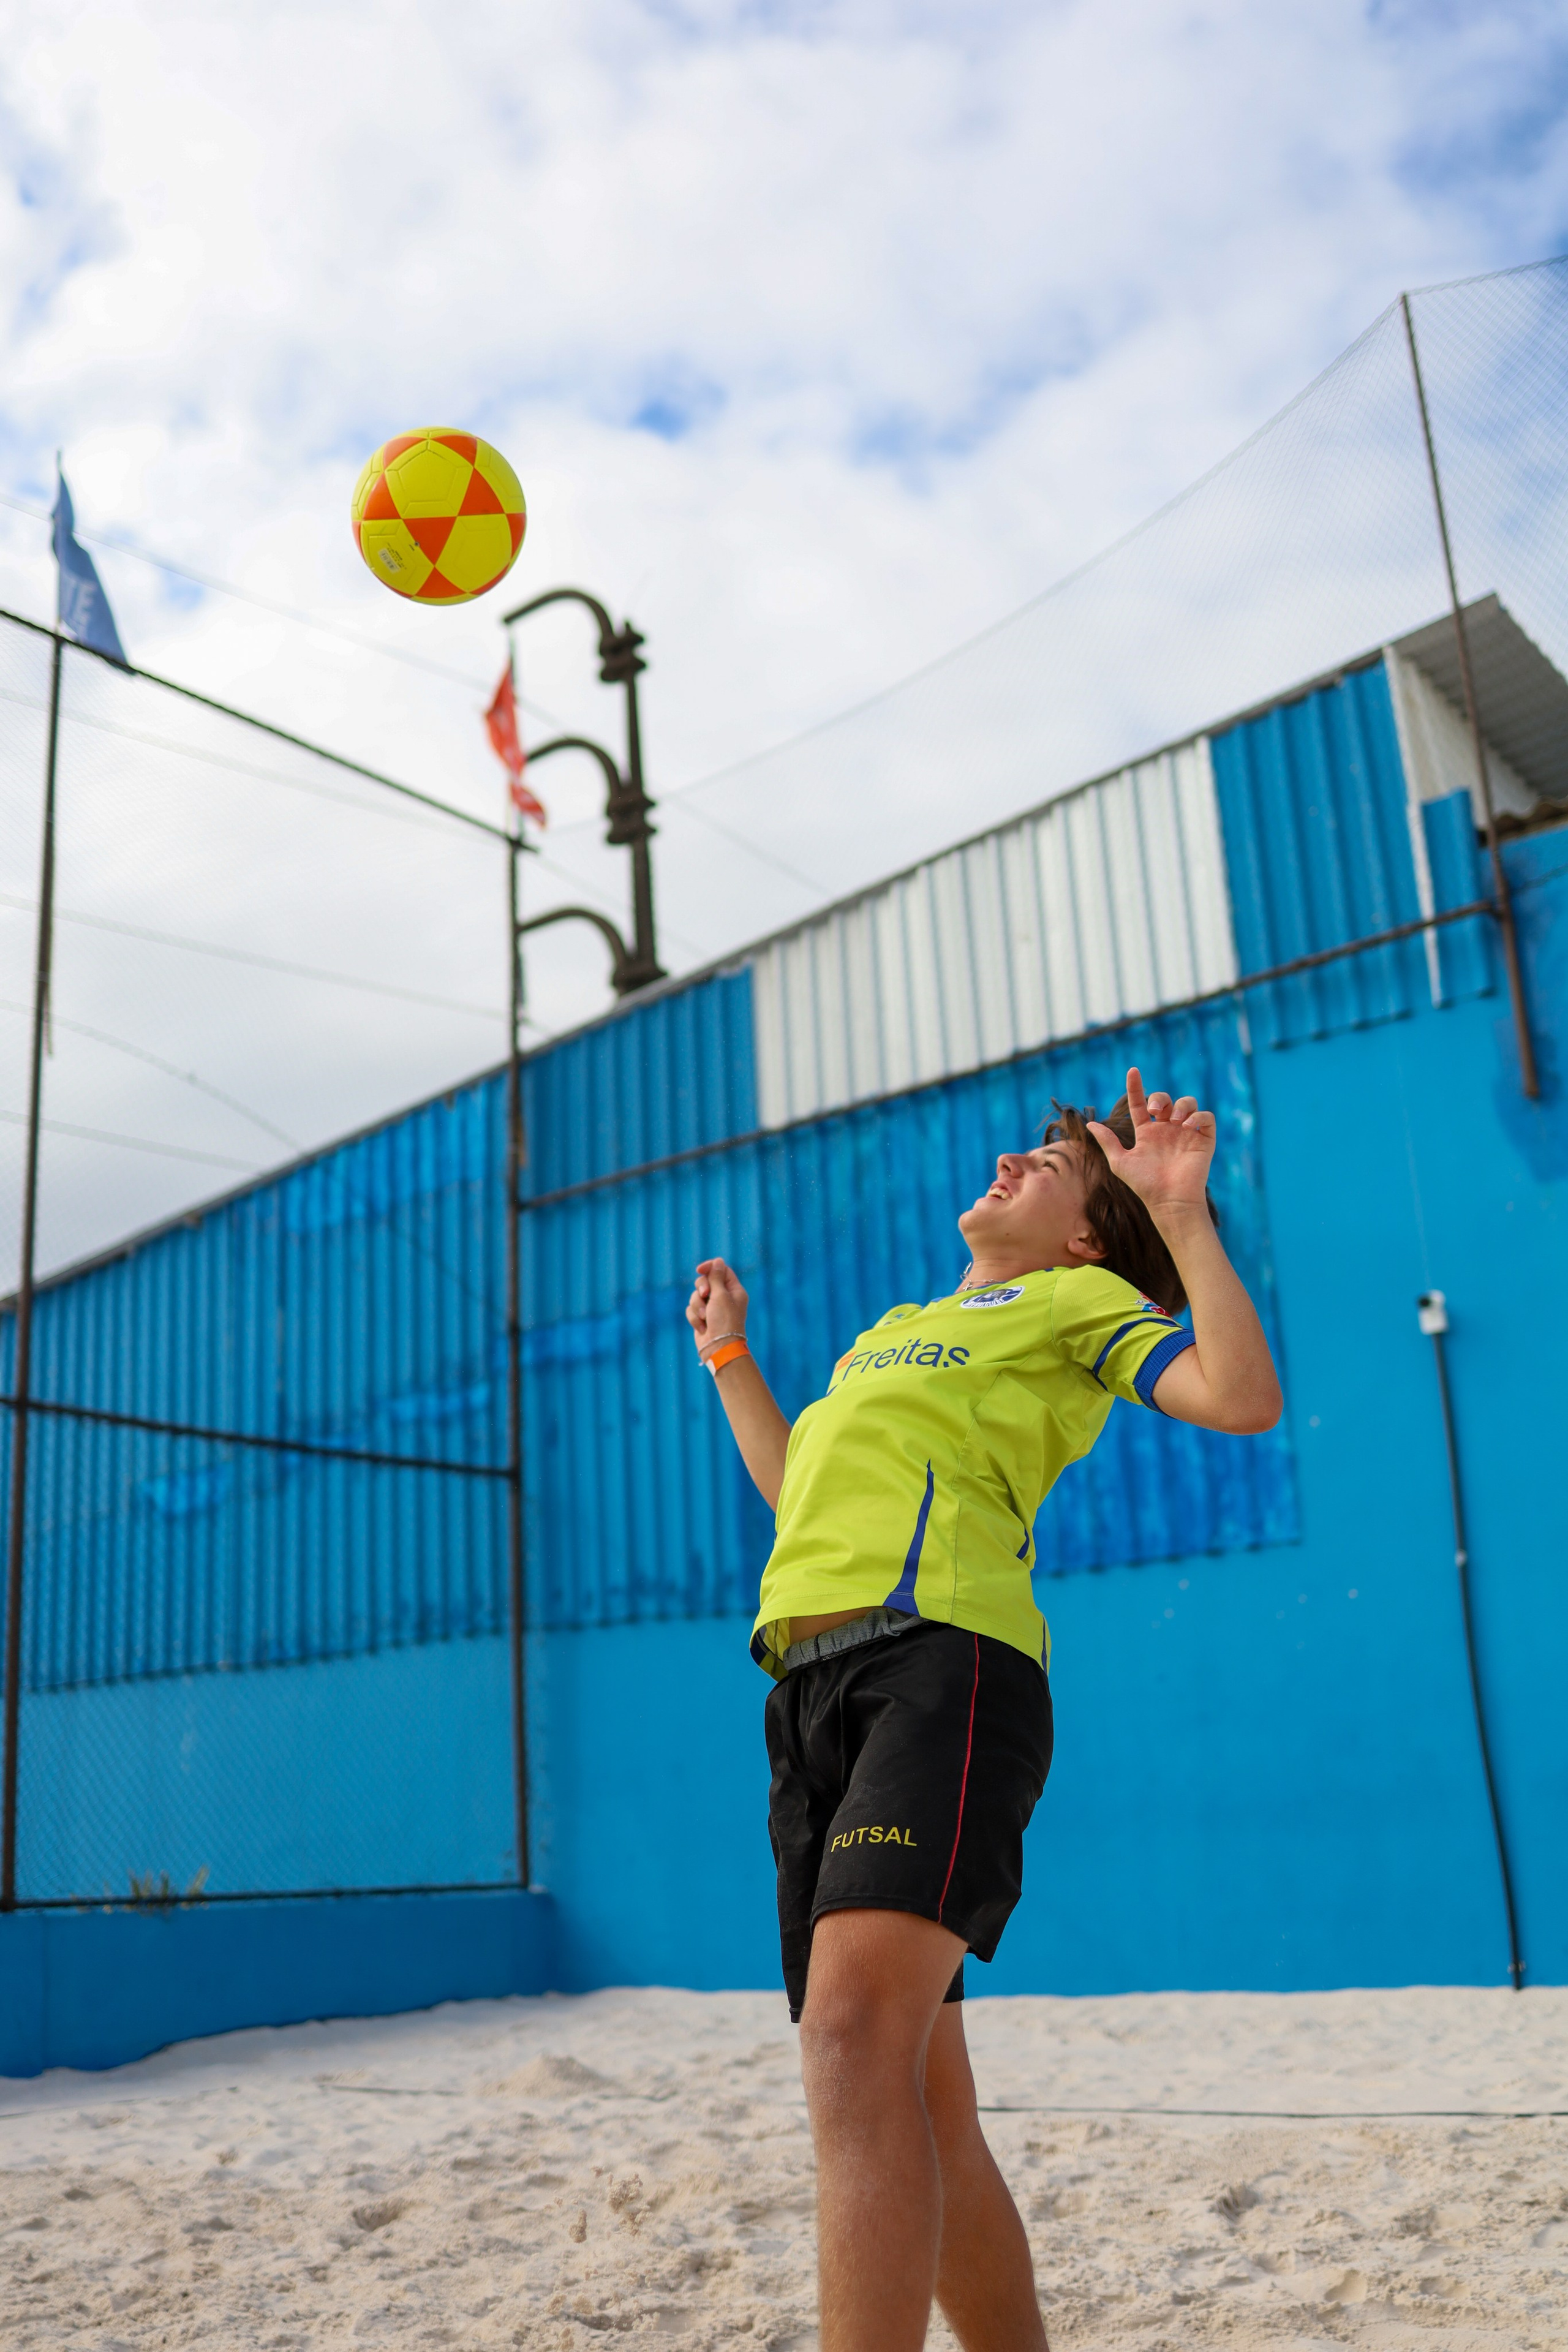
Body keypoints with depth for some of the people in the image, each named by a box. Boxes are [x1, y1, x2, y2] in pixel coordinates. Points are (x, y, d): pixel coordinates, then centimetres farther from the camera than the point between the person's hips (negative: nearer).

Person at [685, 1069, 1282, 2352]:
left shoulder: (1079, 1298, 15)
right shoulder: (899, 1329, 35)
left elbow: (1245, 1398, -1)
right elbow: (803, 1493, 43)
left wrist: (1181, 1215, -5)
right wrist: (730, 1354, 43)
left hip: (942, 1662, -7)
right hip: (811, 1688, 8)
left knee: (855, 2039, -26)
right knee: (923, 2111, 8)